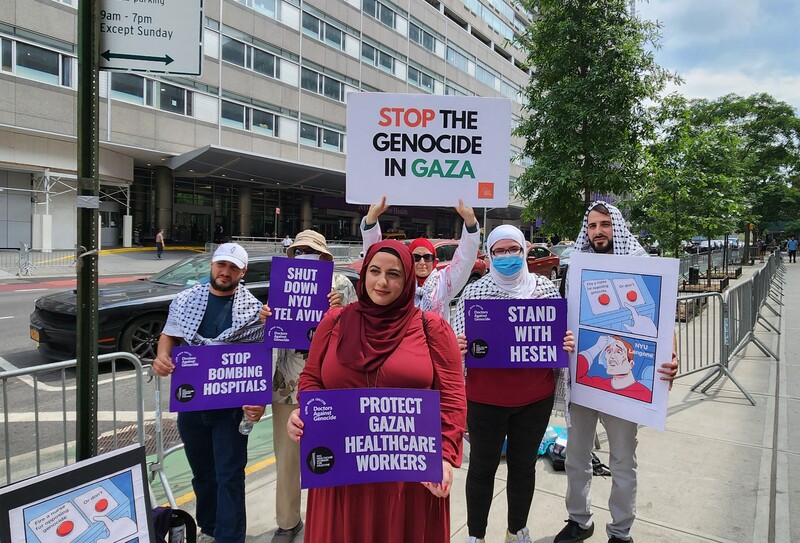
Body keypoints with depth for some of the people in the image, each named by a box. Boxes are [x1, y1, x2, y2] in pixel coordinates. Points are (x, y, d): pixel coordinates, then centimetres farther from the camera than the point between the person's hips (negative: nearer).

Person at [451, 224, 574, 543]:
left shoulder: (546, 287, 0)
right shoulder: (473, 292, -6)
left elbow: (561, 334, 8)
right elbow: (456, 342, -2)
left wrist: (567, 344, -13)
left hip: (535, 397, 2)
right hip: (485, 398, -2)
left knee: (524, 464, 19)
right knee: (483, 465, 13)